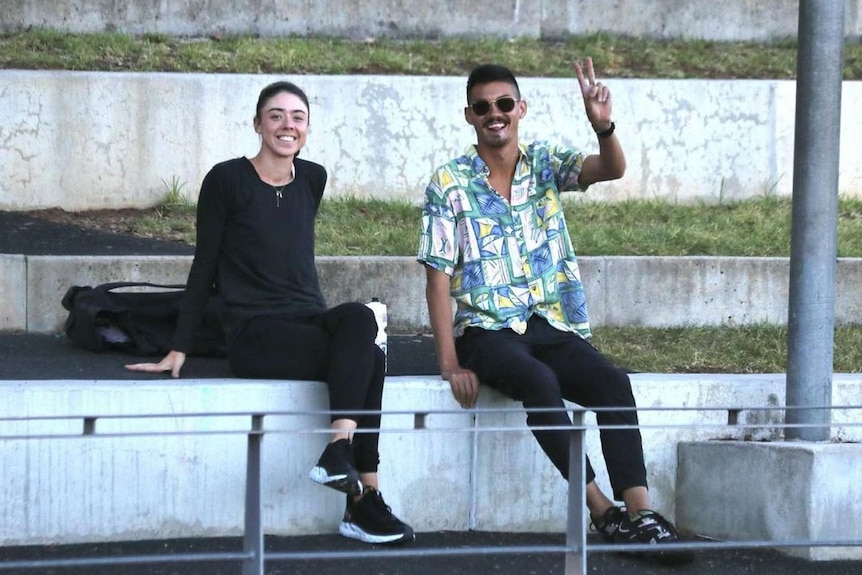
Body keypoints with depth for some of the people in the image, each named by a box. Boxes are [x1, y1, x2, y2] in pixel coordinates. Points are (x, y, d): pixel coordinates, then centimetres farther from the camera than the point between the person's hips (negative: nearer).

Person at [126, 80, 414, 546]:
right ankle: (363, 500, -32)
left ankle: (339, 451, -36)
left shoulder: (312, 180, 13)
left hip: (307, 323, 5)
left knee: (359, 318, -33)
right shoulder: (228, 180, -2)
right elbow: (204, 266, 1)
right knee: (368, 358, -31)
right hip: (254, 333, -5)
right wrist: (179, 350, 0)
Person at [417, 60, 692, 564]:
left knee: (612, 382, -26)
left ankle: (640, 512, -33)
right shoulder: (449, 183, 1)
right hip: (487, 330, -3)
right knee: (539, 382, -34)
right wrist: (450, 364, -11)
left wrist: (604, 126, -36)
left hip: (554, 327, 3)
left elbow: (611, 169, -12)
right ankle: (602, 510, -31)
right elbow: (439, 276, -2)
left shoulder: (546, 163, 8)